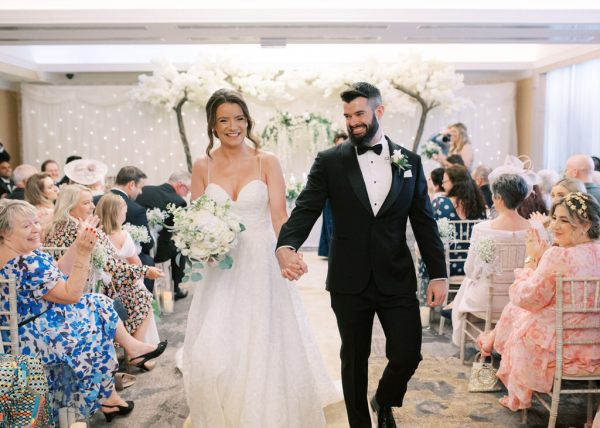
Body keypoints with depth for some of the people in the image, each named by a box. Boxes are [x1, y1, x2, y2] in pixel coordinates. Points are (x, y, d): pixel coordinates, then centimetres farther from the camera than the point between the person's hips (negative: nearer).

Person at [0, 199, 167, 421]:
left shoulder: (18, 253, 1)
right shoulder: (25, 264, -30)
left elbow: (56, 272, 8)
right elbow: (70, 294, -25)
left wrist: (78, 244, -5)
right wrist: (84, 253, -28)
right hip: (35, 338, -10)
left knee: (100, 305, 12)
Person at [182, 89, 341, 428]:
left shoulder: (267, 162, -1)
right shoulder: (203, 166, 4)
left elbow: (279, 215, -8)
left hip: (262, 265, -1)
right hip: (221, 269, 2)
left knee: (265, 347, 3)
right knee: (212, 352, -1)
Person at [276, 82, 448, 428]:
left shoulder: (410, 161, 4)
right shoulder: (330, 162, -1)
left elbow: (425, 222, 5)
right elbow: (305, 210, -11)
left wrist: (439, 274, 1)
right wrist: (286, 247, -30)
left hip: (397, 279, 1)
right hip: (350, 281, -1)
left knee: (408, 355, 1)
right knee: (354, 359, 11)